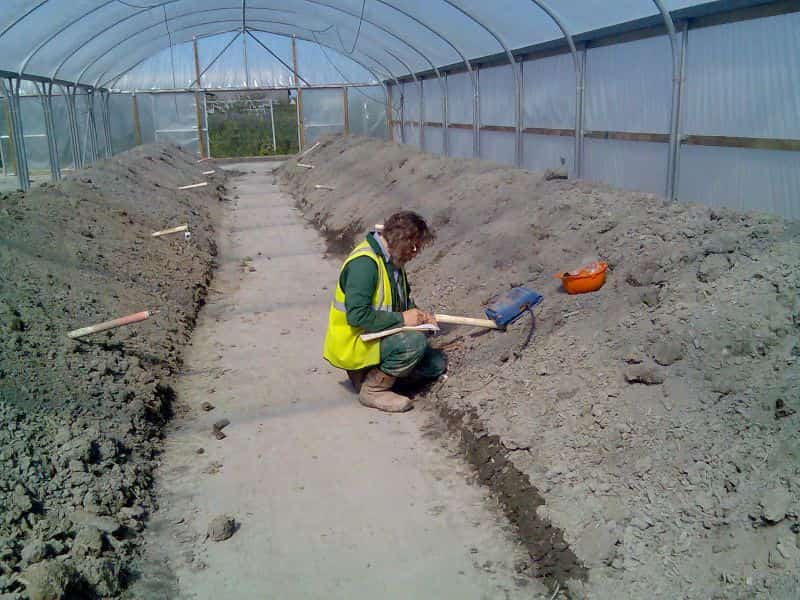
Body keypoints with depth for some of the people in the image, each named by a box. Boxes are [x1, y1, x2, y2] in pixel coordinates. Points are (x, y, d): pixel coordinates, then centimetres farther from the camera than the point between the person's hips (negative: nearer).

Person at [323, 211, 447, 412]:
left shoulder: (394, 259, 7)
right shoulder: (364, 262, -24)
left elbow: (403, 298, 22)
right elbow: (357, 315, -31)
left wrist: (418, 314, 1)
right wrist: (402, 319, -24)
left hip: (377, 336, 10)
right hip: (353, 343, -10)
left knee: (436, 364, 5)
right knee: (414, 341, -29)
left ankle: (369, 371, 12)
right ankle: (373, 390, -11)